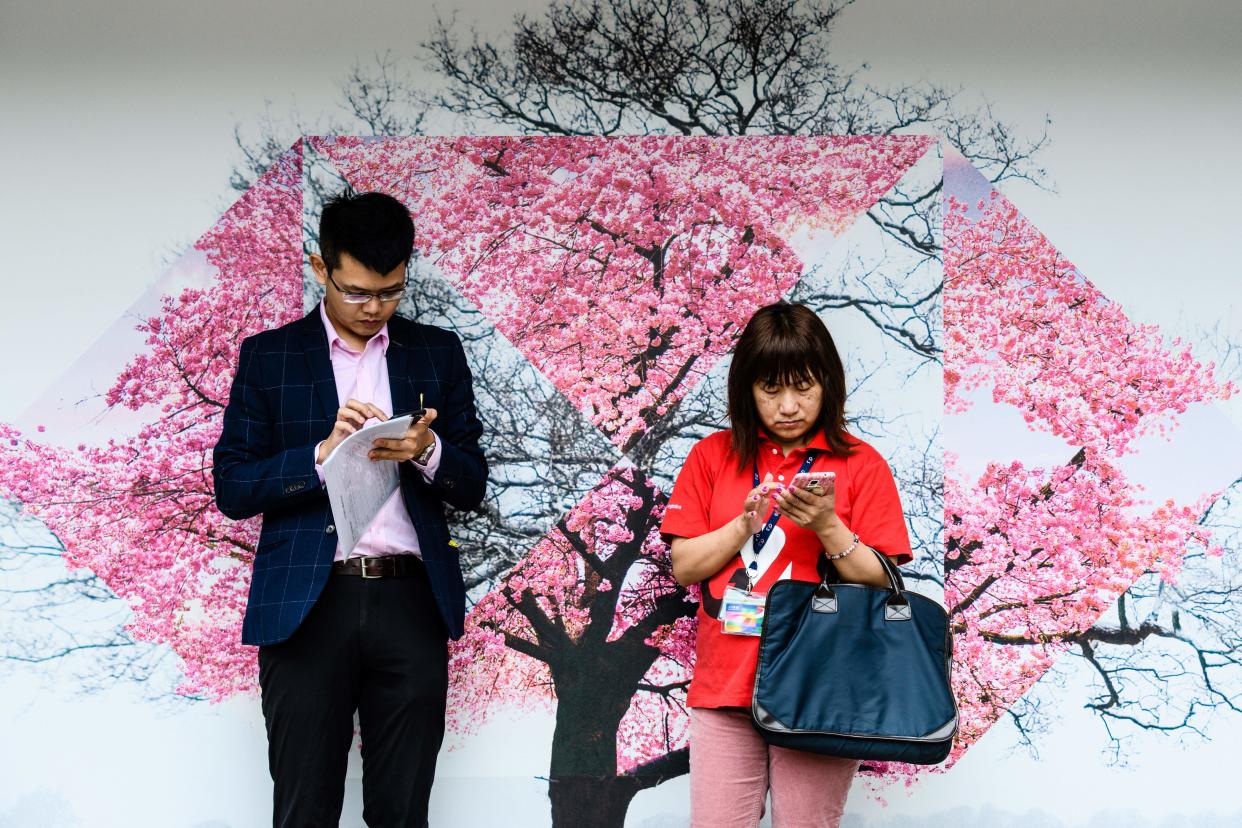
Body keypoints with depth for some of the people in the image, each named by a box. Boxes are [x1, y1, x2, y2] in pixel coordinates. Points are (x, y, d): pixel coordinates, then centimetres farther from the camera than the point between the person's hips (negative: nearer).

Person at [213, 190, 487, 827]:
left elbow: (471, 487, 11)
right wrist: (324, 453, -15)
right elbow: (232, 489, 0)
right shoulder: (268, 356, 7)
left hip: (411, 605, 2)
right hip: (306, 607, -1)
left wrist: (426, 452, -11)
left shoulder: (438, 353, 12)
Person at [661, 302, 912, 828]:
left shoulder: (860, 464, 2)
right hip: (724, 683, 1)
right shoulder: (713, 456, 7)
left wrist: (827, 527, -16)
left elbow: (882, 584, -1)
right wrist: (746, 522, -12)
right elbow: (684, 567, 3)